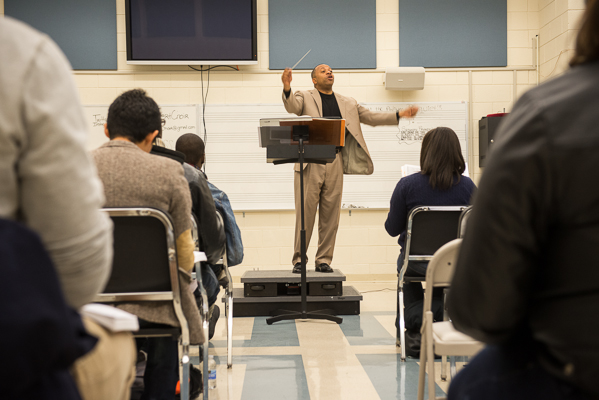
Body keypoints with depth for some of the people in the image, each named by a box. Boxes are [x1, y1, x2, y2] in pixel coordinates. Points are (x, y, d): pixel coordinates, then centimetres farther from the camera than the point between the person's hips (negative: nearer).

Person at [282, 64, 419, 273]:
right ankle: (298, 260, 4)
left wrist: (399, 115, 12)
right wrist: (287, 89, -34)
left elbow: (370, 117, 22)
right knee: (305, 211, -4)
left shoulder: (348, 103, 21)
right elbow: (292, 107, -12)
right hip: (310, 161, -4)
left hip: (335, 161, 4)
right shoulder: (305, 97, 8)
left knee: (330, 213, 3)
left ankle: (324, 260, 11)